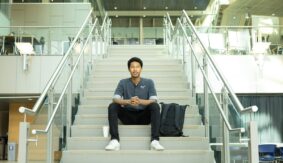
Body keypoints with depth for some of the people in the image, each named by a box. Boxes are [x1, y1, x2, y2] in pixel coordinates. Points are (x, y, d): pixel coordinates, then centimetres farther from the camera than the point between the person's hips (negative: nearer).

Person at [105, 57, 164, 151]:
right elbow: (115, 99, -12)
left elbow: (154, 100, -13)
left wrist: (140, 101, -34)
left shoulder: (149, 82, 0)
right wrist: (128, 101, -35)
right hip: (128, 116, 1)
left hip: (144, 116, -1)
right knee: (112, 106, -24)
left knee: (155, 106, -29)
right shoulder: (123, 82, 1)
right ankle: (114, 140, -33)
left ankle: (155, 140, -36)